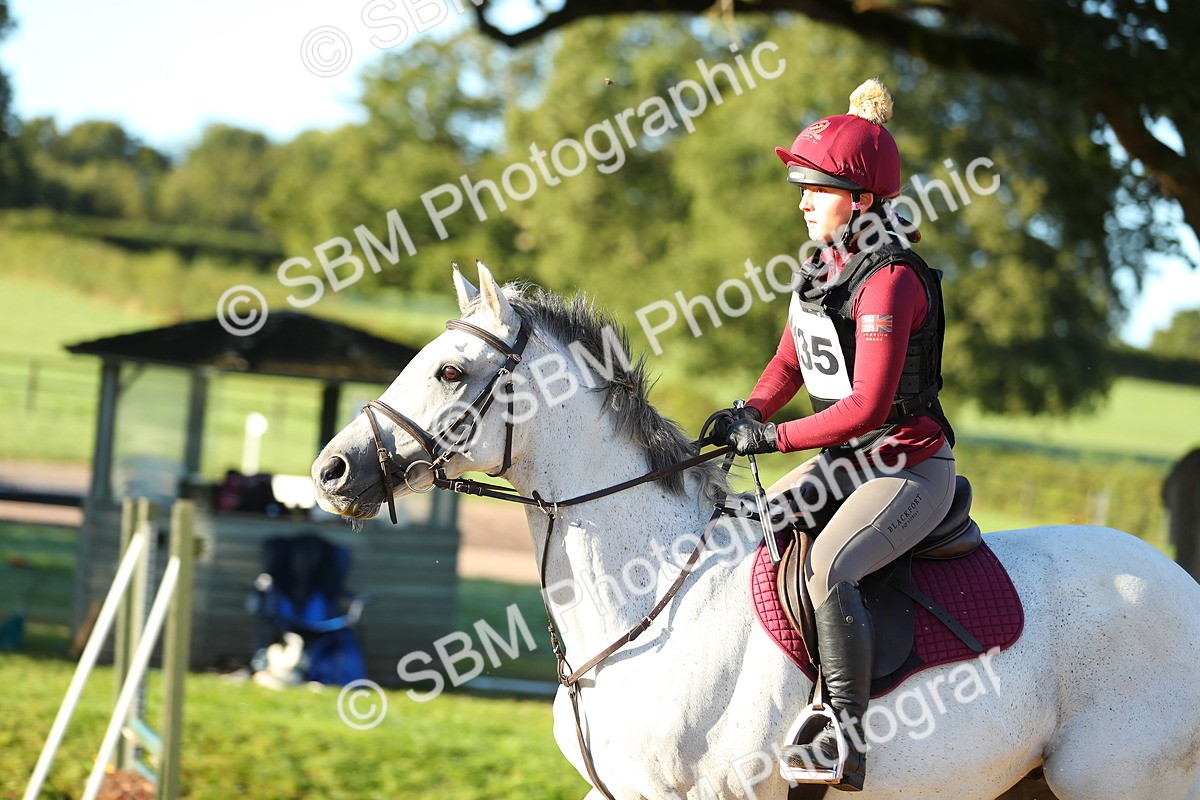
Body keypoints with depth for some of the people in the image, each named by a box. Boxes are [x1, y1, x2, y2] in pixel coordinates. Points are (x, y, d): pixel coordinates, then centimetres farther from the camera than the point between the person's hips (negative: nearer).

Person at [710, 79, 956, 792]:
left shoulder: (891, 281, -20)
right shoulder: (823, 270, 8)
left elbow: (868, 407, -26)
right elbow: (789, 365, 17)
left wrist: (773, 437, -21)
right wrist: (746, 417, -2)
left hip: (910, 466, -10)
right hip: (846, 462, 10)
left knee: (828, 568, -31)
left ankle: (850, 737, -28)